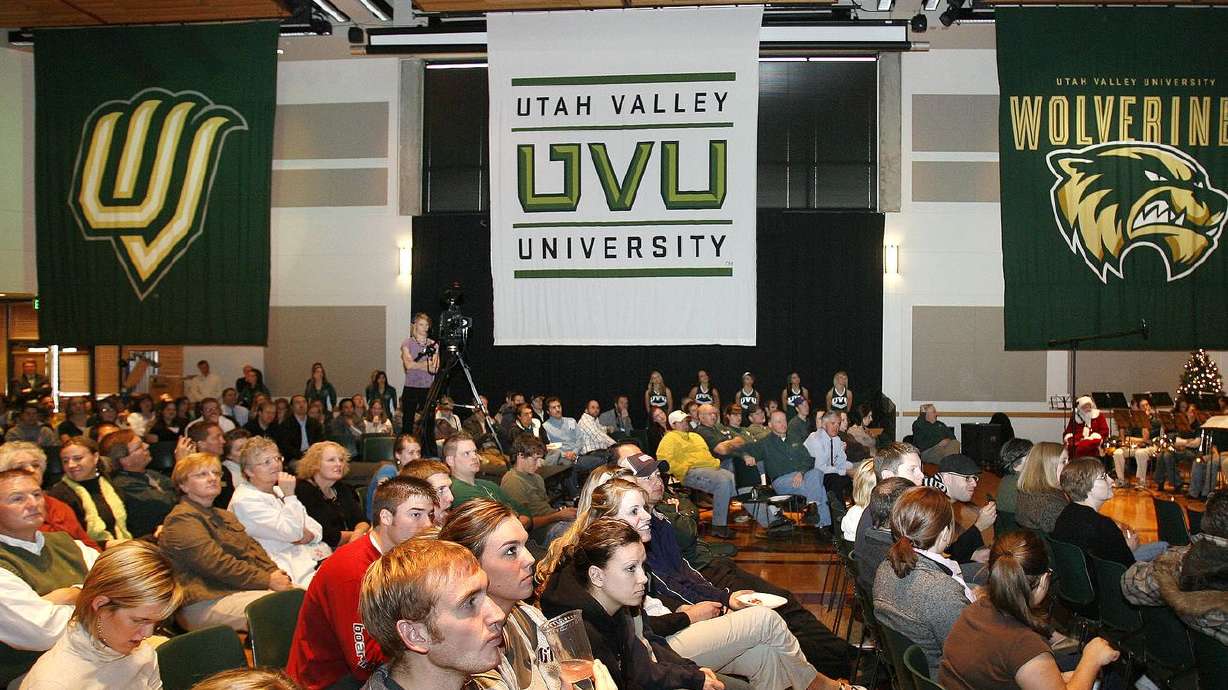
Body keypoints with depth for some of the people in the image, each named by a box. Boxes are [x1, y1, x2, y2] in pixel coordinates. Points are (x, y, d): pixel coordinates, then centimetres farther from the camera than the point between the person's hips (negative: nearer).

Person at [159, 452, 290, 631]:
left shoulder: (225, 515, 25)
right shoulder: (181, 520, -5)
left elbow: (254, 549, 16)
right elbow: (217, 564, -15)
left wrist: (277, 575, -4)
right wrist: (267, 581, -15)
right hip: (206, 602, -9)